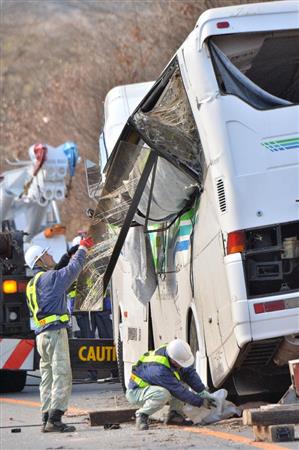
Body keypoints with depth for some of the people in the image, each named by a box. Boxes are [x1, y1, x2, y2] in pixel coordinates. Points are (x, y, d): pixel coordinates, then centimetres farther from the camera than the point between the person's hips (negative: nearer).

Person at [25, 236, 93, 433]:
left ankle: (47, 419, 9)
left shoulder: (32, 285, 20)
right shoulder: (49, 278, -9)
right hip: (55, 332, -10)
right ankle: (55, 419, -18)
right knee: (62, 376, -12)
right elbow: (73, 269, -6)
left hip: (42, 335, 10)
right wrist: (83, 248, 9)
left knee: (48, 378, 10)